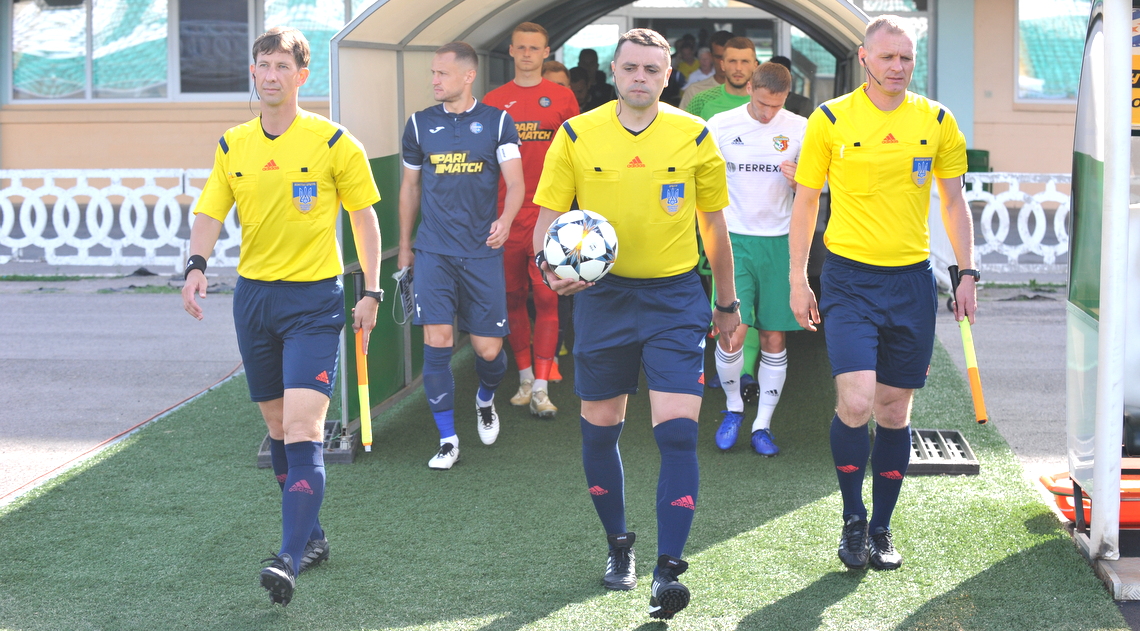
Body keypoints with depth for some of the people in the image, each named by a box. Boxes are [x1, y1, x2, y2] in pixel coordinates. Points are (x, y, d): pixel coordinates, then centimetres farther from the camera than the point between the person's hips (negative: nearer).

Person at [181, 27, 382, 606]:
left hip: (314, 298, -5)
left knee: (302, 428, -17)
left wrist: (370, 292, -1)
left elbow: (364, 217, 2)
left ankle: (289, 559, -22)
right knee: (277, 427, 13)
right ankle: (311, 536, 28)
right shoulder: (232, 146, 6)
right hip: (253, 295, 5)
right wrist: (197, 264, -14)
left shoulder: (333, 143, -6)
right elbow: (210, 213, 6)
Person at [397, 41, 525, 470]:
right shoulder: (420, 124, 7)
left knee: (488, 349, 1)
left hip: (482, 252, -1)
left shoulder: (497, 122, 2)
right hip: (433, 251, 1)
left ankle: (485, 401, 36)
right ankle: (447, 439, 1)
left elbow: (515, 182, -4)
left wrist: (505, 219, -25)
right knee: (437, 343, -10)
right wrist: (404, 246, 20)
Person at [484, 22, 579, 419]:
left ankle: (541, 389, -3)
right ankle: (525, 377, 20)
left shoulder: (562, 99, 4)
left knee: (546, 299, -5)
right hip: (506, 215, 2)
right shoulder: (494, 101, 7)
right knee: (513, 298, 7)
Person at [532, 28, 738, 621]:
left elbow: (714, 225, 11)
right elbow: (548, 216, 3)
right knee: (598, 431, 8)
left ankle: (667, 570, -9)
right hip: (602, 296, 1)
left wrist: (727, 303, 16)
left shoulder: (694, 137, 0)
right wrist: (550, 265, -18)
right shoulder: (576, 136, -1)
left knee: (678, 432, -12)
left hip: (675, 297, -1)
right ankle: (618, 544, 30)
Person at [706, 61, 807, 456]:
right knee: (732, 332, -11)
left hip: (778, 242, 1)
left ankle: (762, 425, 14)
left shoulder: (799, 130, 1)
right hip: (733, 239, -1)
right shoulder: (720, 126, -2)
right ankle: (733, 407, 15)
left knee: (774, 337, 2)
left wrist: (799, 181, -15)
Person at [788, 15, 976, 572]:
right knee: (855, 401, -16)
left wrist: (967, 274, 8)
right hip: (849, 277, -2)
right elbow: (806, 202, 5)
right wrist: (798, 281, 3)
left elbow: (954, 201, 13)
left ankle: (881, 529, 20)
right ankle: (853, 520, 4)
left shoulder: (937, 122, 5)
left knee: (894, 411, 6)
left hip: (911, 280, 3)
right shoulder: (830, 120, -1)